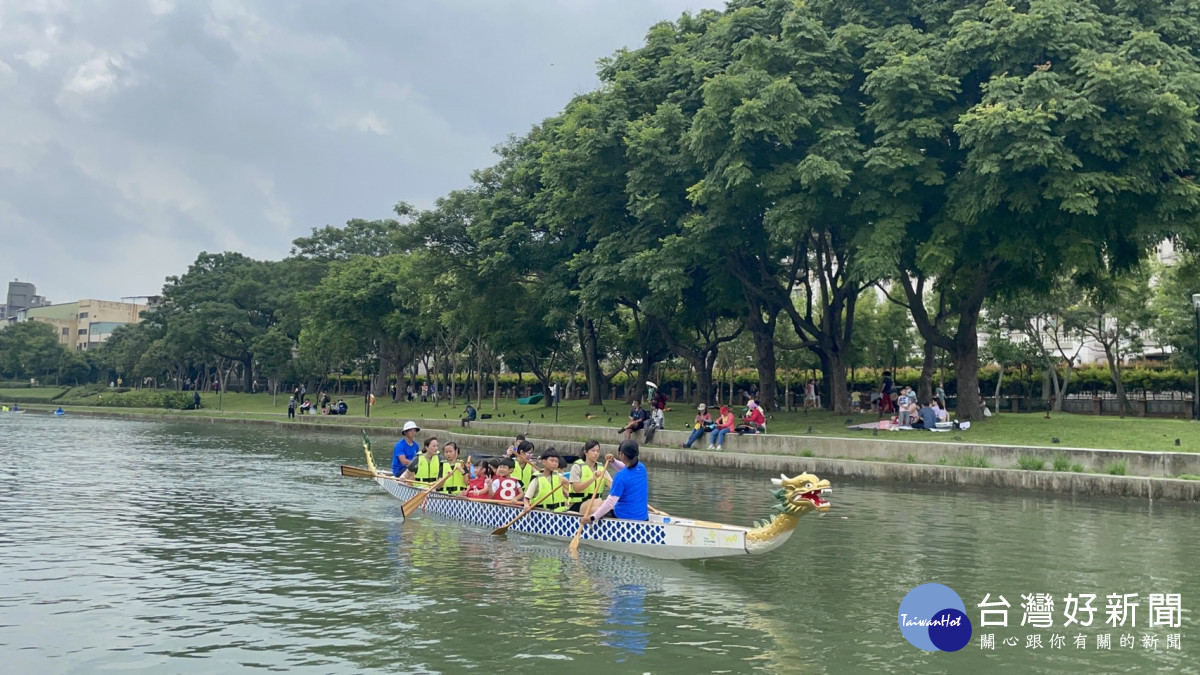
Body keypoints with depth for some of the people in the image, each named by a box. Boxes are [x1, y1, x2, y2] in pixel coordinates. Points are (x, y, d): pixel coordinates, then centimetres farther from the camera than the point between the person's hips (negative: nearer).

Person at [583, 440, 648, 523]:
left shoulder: (620, 477, -19)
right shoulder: (641, 468, 2)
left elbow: (610, 502, -22)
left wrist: (592, 518, -19)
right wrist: (614, 461, 13)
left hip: (624, 517, -7)